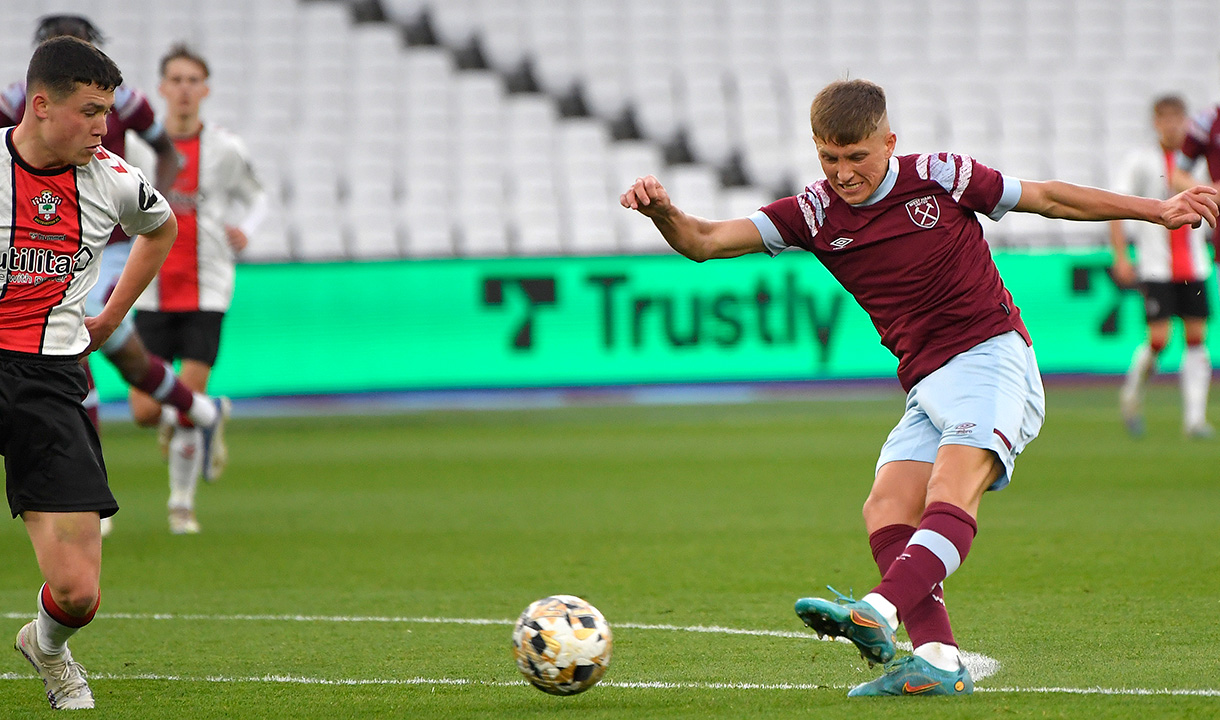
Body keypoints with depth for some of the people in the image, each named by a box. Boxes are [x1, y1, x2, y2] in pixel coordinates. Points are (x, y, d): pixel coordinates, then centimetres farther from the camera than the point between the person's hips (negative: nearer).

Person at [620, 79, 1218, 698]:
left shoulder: (938, 178, -4)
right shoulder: (815, 214, 3)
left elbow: (1046, 198, 10)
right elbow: (707, 242, -4)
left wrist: (1157, 210, 13)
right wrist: (664, 212, -27)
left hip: (992, 354, -5)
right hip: (925, 384, 5)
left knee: (952, 489, -29)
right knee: (887, 513, -15)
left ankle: (878, 612, -50)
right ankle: (938, 661, -25)